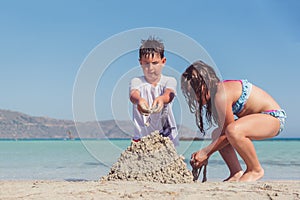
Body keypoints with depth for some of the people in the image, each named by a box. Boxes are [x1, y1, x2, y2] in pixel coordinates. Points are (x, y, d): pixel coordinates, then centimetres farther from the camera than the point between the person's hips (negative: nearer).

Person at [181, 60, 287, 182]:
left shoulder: (221, 95, -25)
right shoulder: (217, 90, 4)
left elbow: (227, 133, -20)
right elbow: (222, 132, 7)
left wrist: (206, 152, -12)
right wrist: (205, 154, 3)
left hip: (273, 117, -10)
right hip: (260, 117, 10)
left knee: (233, 131, -35)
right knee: (216, 135, 8)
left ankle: (256, 170, -13)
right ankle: (237, 173, 8)